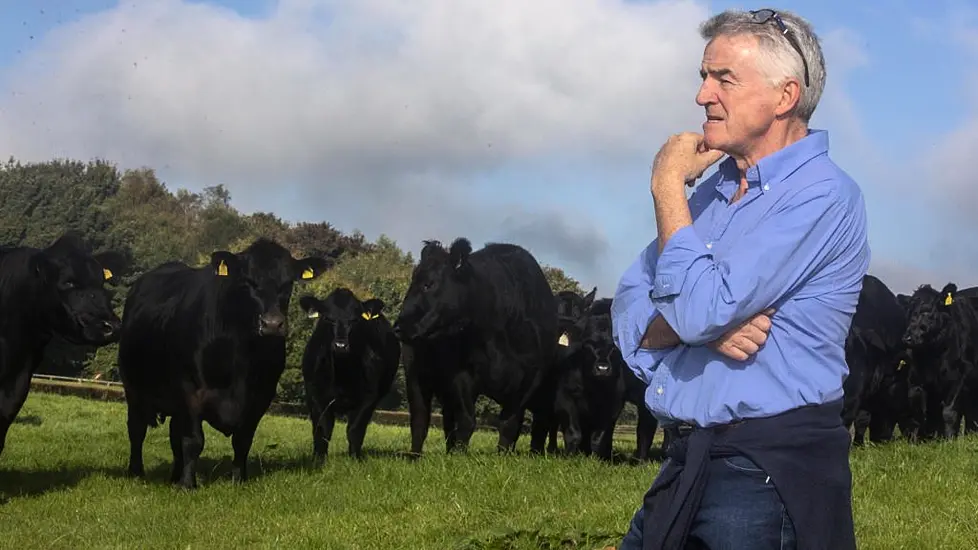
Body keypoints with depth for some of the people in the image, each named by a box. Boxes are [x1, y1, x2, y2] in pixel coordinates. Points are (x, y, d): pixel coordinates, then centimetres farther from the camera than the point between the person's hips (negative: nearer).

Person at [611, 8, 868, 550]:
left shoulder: (822, 195, -13)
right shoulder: (714, 190, 12)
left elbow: (698, 310, -21)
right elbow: (628, 315, 7)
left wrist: (667, 186, -10)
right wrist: (705, 326, -14)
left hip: (771, 472, -7)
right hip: (689, 465, 7)